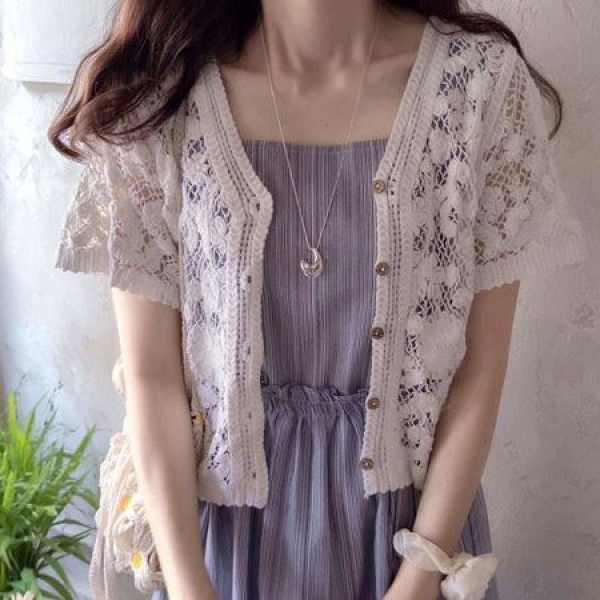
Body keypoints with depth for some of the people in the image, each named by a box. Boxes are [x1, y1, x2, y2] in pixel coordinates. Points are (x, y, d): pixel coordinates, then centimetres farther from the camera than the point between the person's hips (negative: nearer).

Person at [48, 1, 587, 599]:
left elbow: (480, 367, -9)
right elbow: (151, 374, -9)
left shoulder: (487, 80, -12)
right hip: (228, 507, 0)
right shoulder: (157, 95, -12)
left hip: (414, 500, 1)